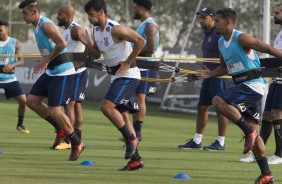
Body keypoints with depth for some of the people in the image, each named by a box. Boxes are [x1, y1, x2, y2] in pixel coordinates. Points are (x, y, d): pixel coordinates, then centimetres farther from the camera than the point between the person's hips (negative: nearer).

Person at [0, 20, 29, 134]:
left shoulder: (15, 43, -1)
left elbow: (21, 60, -1)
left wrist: (12, 65, -21)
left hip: (10, 78, 1)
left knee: (23, 100, -5)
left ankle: (20, 125, 17)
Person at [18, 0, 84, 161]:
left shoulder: (45, 25, -17)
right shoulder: (36, 26, 13)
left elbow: (62, 44, -29)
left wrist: (47, 60, -22)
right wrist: (46, 60, 14)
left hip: (62, 71, -10)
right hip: (51, 71, 10)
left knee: (54, 111, -10)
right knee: (32, 101, 7)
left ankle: (77, 144, 5)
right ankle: (61, 129, 16)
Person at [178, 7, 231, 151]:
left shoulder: (219, 34, -13)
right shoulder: (206, 34, 16)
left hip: (219, 76, -10)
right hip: (208, 76, 10)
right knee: (202, 107, 10)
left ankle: (220, 143, 0)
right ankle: (197, 141, 16)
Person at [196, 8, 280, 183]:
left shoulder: (241, 38, -15)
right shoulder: (221, 42, 12)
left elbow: (268, 49, -18)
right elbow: (225, 68, 24)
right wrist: (210, 74, 6)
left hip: (253, 84, -9)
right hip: (242, 85, 9)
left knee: (219, 101, -24)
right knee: (253, 131, 9)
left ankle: (249, 131, -15)